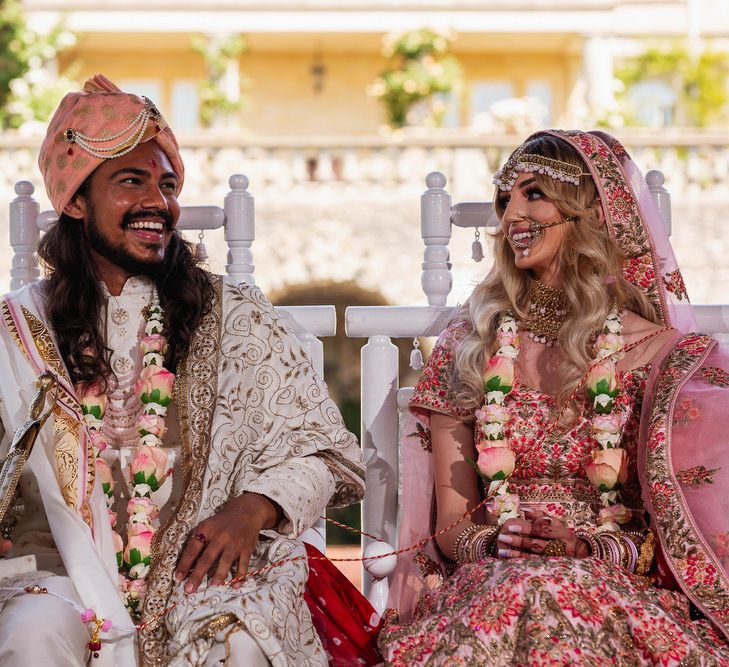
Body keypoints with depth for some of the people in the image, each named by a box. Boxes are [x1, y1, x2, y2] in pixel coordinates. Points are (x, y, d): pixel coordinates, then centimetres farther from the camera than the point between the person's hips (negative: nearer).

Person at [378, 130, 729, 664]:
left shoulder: (660, 355, 3)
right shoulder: (466, 348, 10)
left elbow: (673, 532, 3)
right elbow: (450, 523, 10)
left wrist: (584, 548, -15)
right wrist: (488, 544, -12)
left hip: (621, 590, -2)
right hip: (485, 584, 2)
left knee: (556, 594, -36)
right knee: (516, 587, -34)